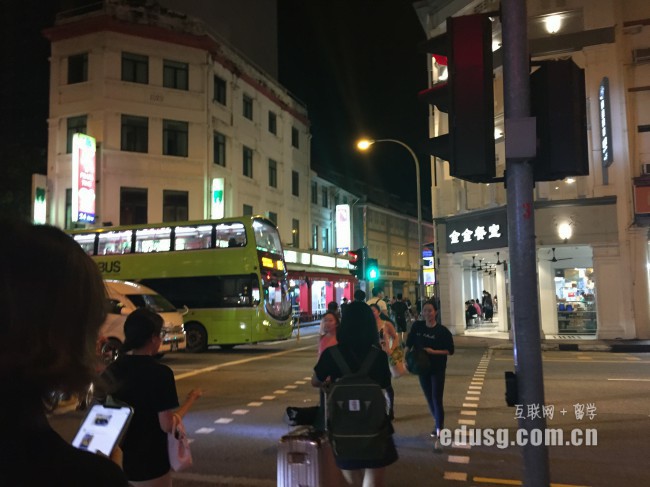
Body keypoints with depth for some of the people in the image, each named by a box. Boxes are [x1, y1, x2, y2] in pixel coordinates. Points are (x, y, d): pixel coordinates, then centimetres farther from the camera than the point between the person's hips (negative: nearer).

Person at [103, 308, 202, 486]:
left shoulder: (112, 370, -2)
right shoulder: (160, 372, -21)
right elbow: (167, 425, -19)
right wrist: (191, 399, -7)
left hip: (117, 461, 6)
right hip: (150, 465, -6)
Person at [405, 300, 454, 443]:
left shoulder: (442, 330, -11)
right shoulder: (417, 326, -3)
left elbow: (450, 350, -9)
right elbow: (409, 344, 6)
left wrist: (433, 351, -18)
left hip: (438, 369, -4)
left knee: (437, 399, -4)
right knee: (429, 398, 13)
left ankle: (439, 427, 11)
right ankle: (438, 423, 33)